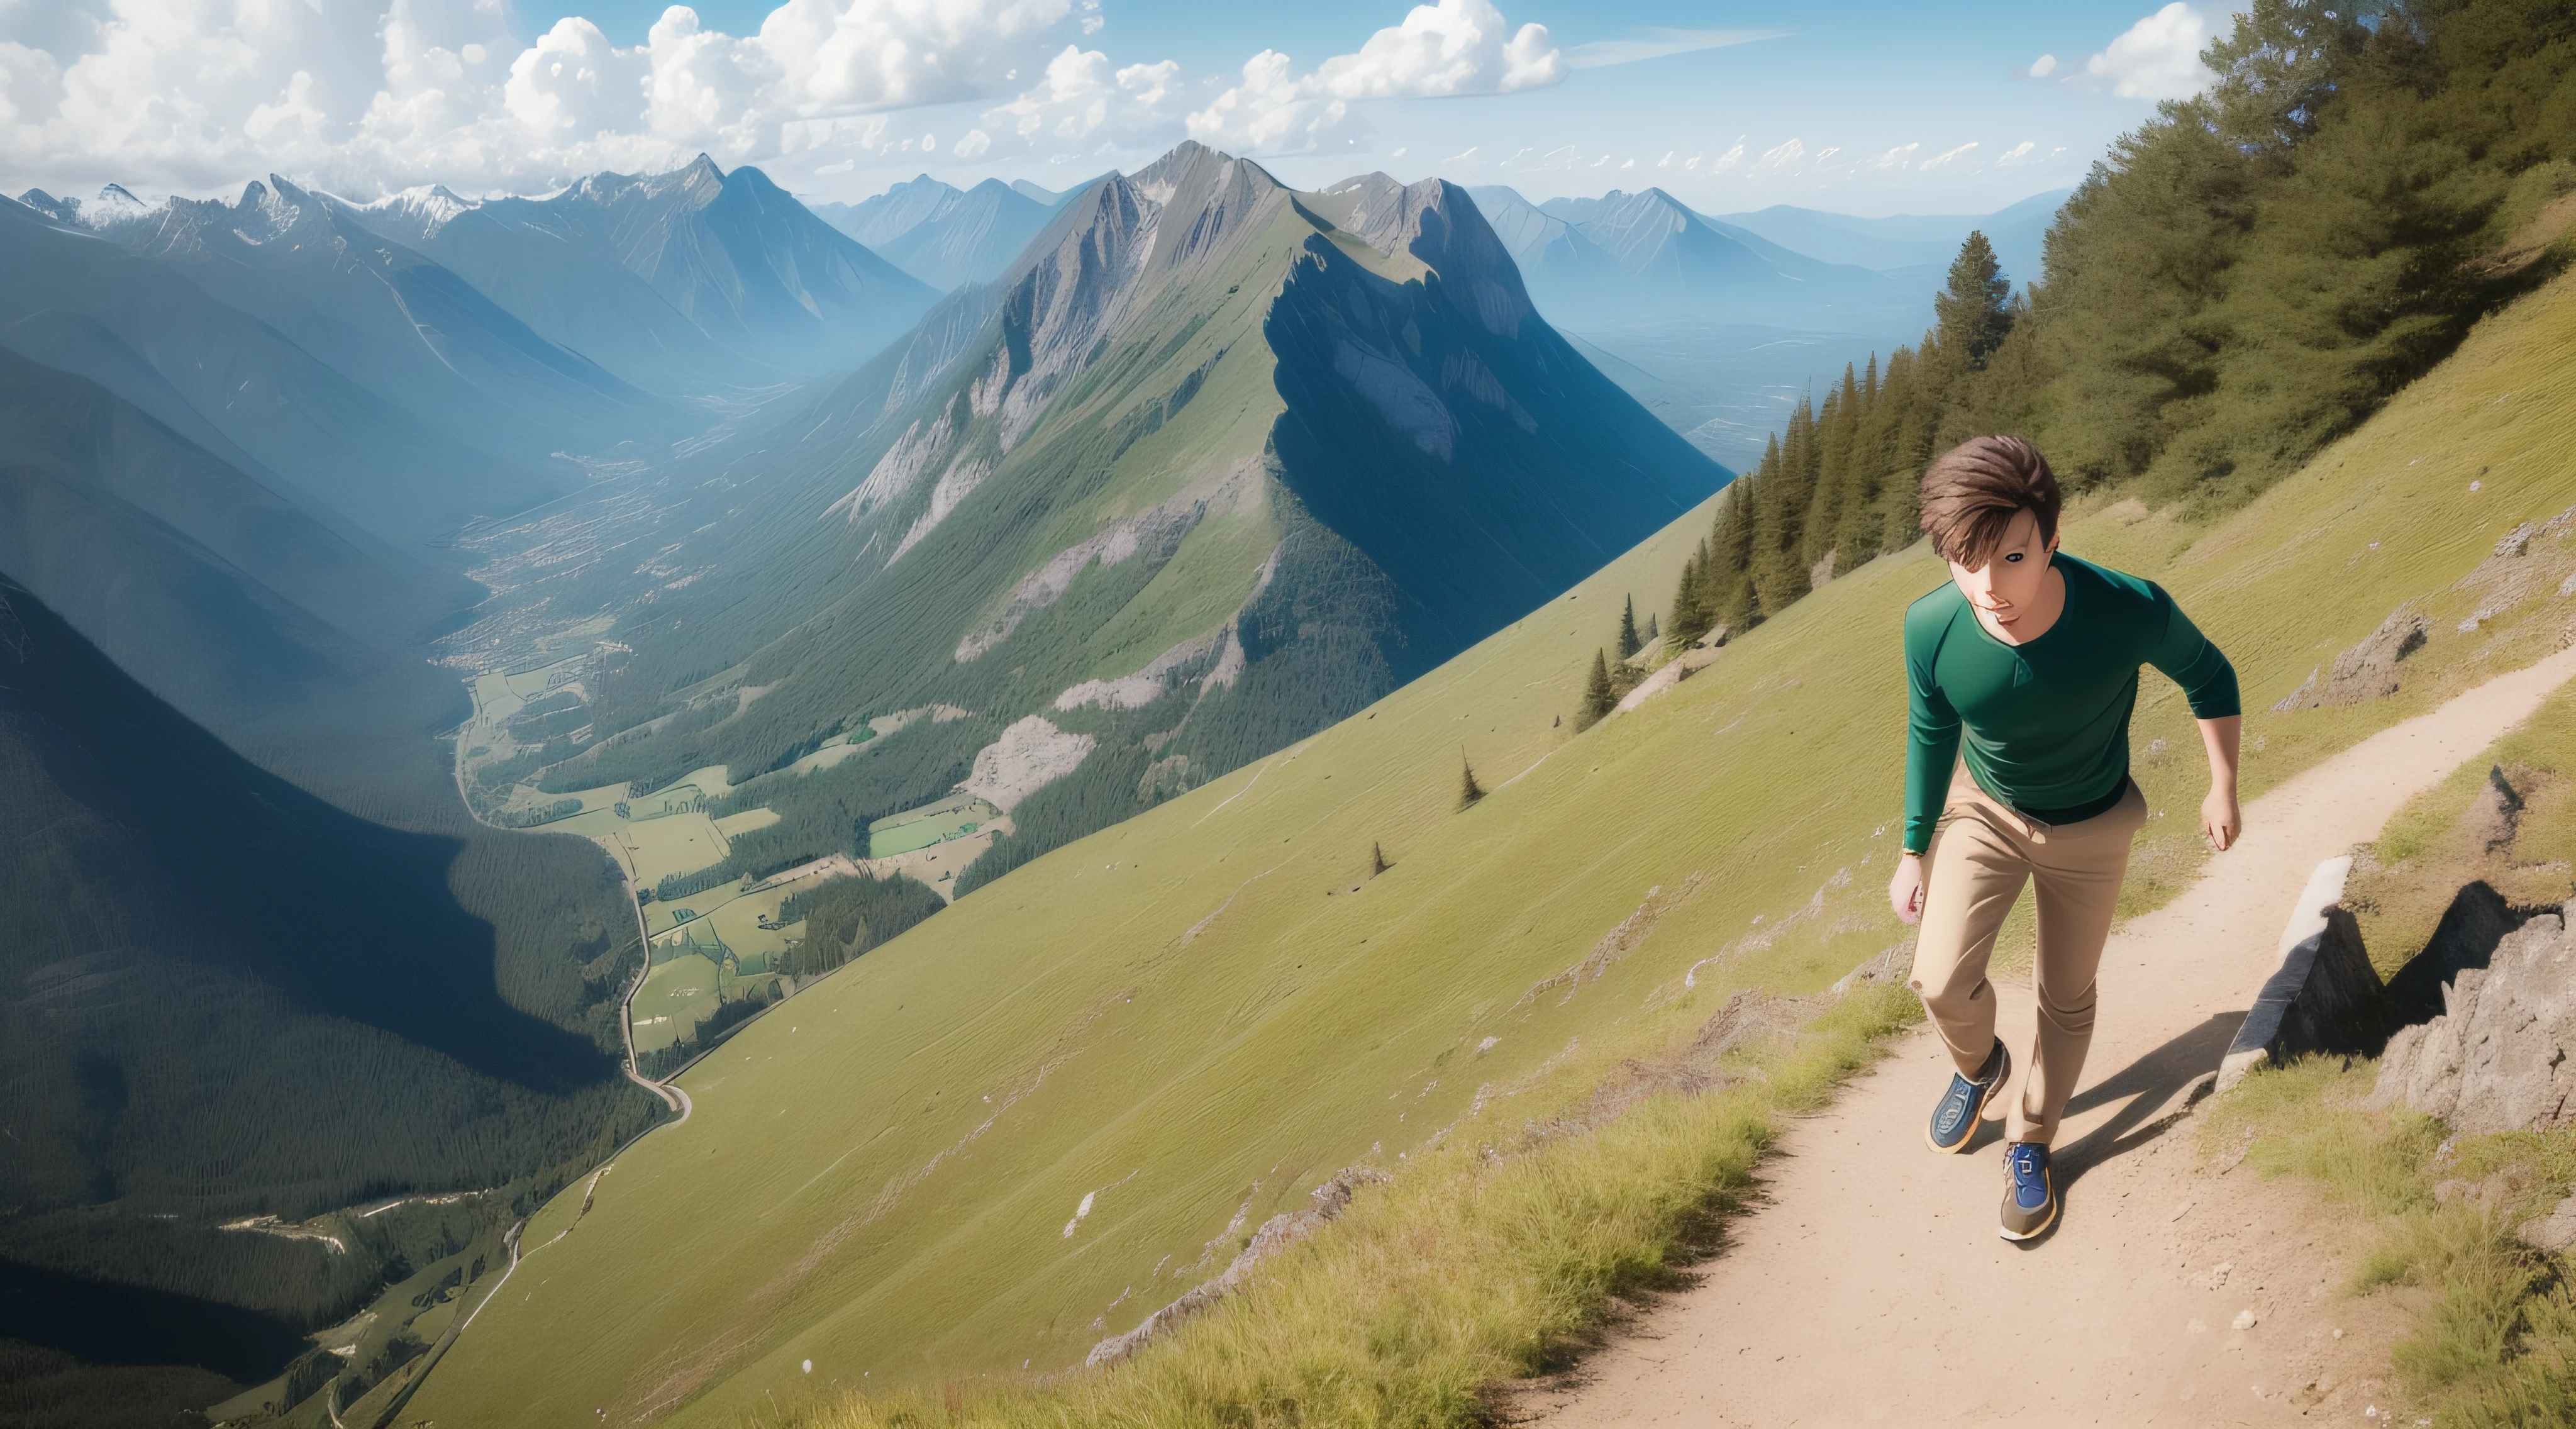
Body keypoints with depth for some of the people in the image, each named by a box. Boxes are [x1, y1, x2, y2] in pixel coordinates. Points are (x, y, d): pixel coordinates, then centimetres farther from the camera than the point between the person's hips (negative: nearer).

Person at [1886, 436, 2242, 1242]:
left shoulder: (2130, 612, -35)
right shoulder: (1932, 629, -29)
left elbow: (2208, 674, -10)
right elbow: (1931, 736, -8)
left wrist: (2223, 785, -11)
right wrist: (1913, 854, 1)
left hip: (2091, 830, 0)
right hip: (1984, 809, 1)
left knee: (2066, 999, 14)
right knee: (1941, 980, -10)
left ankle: (2031, 1144, 40)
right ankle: (1979, 1065, 27)